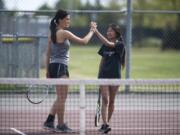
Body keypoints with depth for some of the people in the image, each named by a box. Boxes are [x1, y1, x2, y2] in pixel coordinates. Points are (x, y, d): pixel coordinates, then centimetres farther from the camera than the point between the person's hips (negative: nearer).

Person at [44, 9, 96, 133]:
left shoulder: (52, 34, 13)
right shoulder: (64, 33, -13)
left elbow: (48, 53, 15)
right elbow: (84, 41, -10)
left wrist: (48, 70, 18)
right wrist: (92, 31, 4)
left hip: (53, 66, 9)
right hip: (60, 67, -9)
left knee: (61, 98, 15)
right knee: (62, 98, -3)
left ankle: (49, 121, 13)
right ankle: (61, 125, 1)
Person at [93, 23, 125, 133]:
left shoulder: (120, 45, -5)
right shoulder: (104, 46, 9)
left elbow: (108, 43, -23)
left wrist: (96, 32, -26)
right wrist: (99, 75, 14)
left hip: (115, 76, -2)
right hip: (104, 76, 2)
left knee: (111, 101, 7)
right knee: (105, 100, -9)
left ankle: (106, 123, 18)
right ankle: (105, 124, -18)